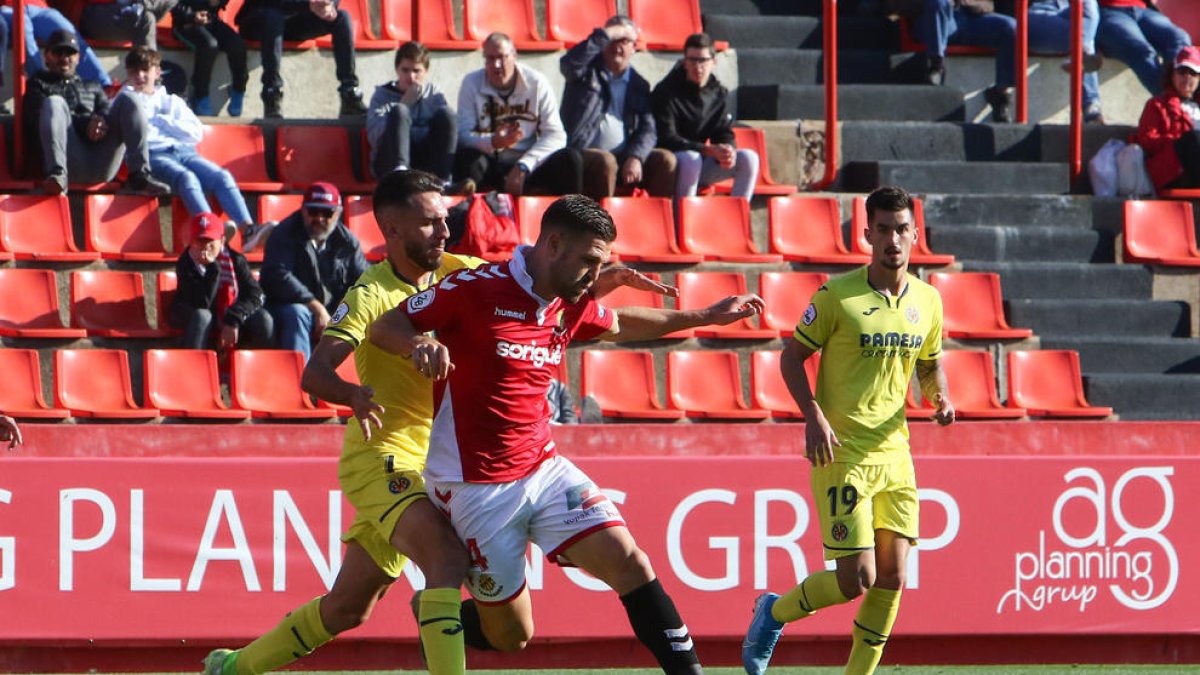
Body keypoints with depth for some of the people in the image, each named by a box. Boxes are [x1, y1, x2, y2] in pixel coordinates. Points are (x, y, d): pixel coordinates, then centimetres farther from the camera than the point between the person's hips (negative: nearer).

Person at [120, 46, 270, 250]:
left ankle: (248, 231, -45)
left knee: (222, 176, -27)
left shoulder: (172, 101, 31)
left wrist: (158, 121, 7)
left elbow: (196, 132, 15)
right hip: (152, 155, -4)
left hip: (184, 151, 4)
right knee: (186, 178, -37)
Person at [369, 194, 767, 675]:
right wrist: (419, 343, -35)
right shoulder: (476, 290, -15)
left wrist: (706, 317, 28)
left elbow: (618, 325, 29)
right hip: (475, 487, -6)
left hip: (544, 470, 6)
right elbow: (383, 328, -12)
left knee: (629, 562, -12)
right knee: (511, 636, 2)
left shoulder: (571, 307, 6)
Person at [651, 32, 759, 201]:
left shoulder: (719, 94, 6)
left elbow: (725, 134, 6)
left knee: (748, 158, -14)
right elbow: (666, 138, -19)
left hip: (702, 165, 5)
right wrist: (709, 150, -31)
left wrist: (728, 151, -22)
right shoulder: (666, 92, -11)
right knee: (690, 159, -38)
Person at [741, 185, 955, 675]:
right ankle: (775, 613, 17)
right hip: (841, 454, -5)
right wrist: (814, 416, -16)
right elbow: (792, 356, -2)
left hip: (894, 454, 5)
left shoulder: (927, 300, 7)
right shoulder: (836, 296, -9)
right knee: (856, 580, -10)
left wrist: (939, 395, -1)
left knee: (891, 579, 0)